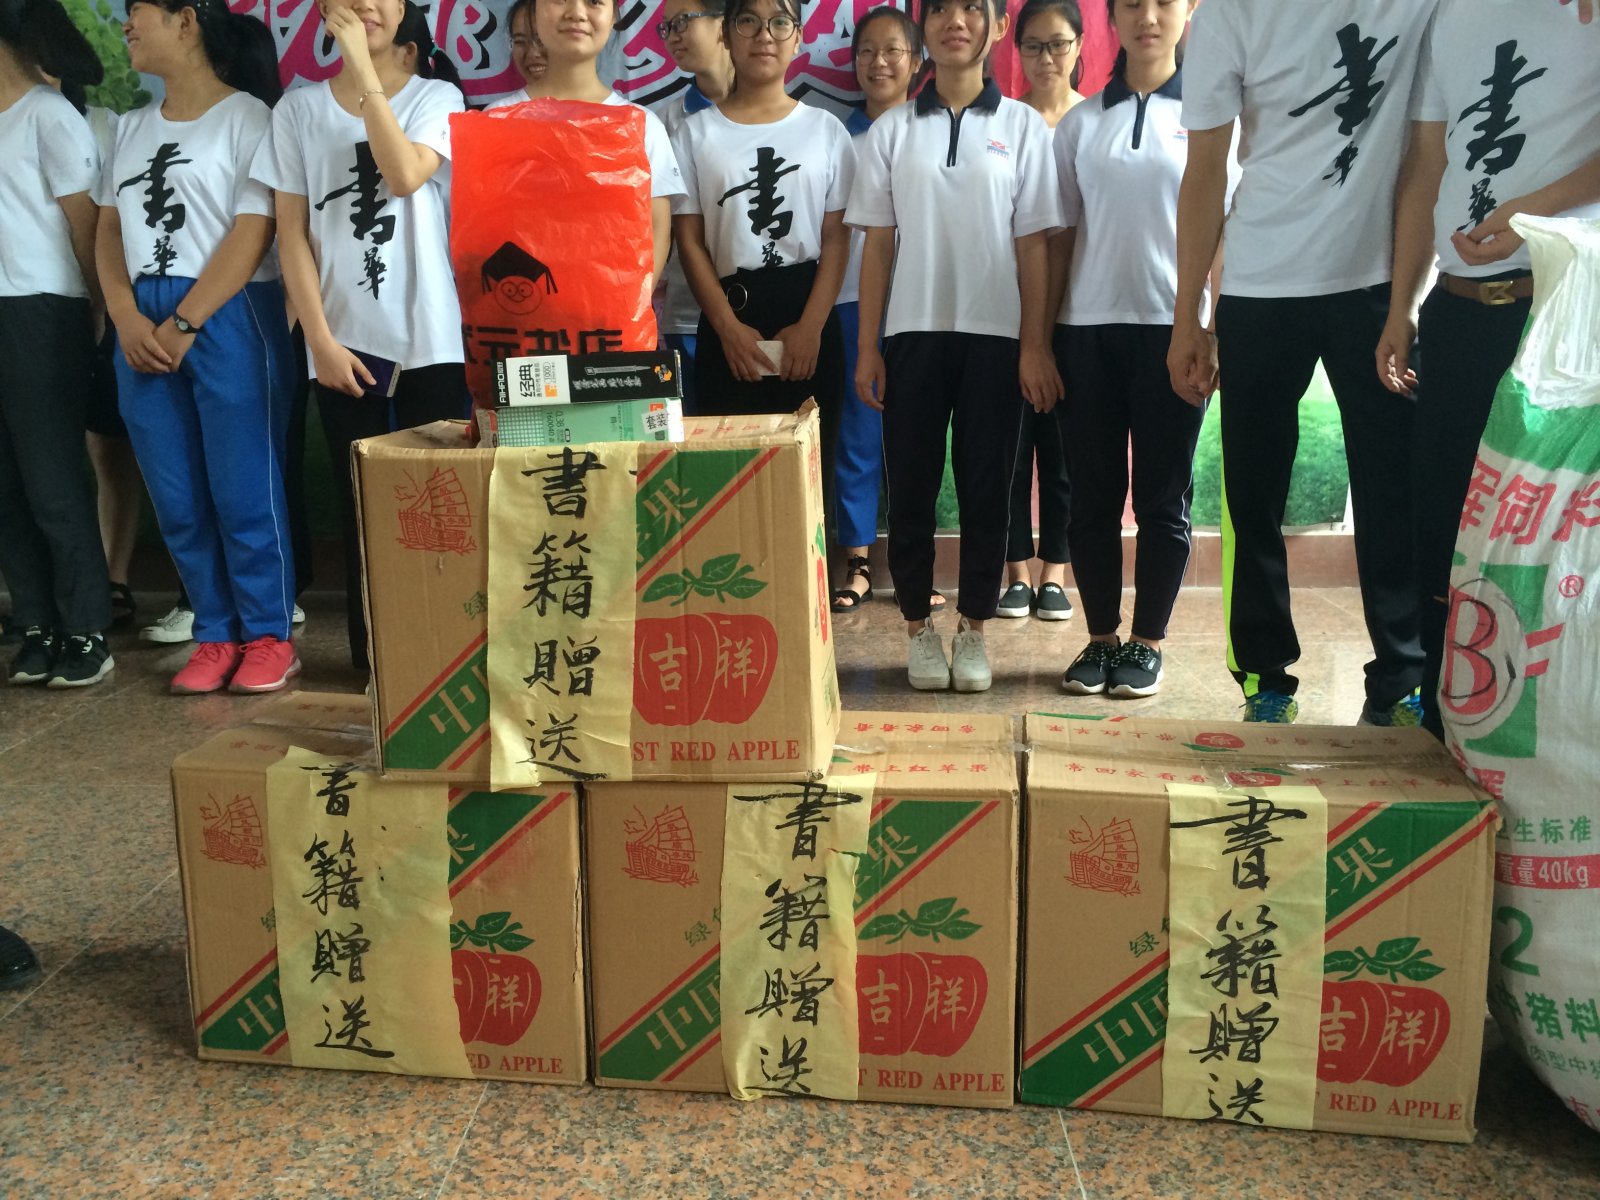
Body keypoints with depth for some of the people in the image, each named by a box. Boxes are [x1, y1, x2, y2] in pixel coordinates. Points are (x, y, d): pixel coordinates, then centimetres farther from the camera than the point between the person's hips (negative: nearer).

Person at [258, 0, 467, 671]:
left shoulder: (437, 96, 4)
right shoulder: (299, 110, 9)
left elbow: (405, 174, -17)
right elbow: (292, 233, 4)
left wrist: (365, 72, -17)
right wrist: (321, 339, -5)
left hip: (432, 340, -1)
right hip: (344, 342, 2)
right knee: (362, 508, 6)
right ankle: (372, 659, 16)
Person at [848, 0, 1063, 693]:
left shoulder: (1023, 127, 4)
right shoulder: (891, 131, 7)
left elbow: (1032, 245, 2)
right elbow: (877, 244, 6)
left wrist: (1035, 345, -3)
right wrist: (866, 346, 0)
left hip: (994, 333, -1)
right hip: (913, 332, 1)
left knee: (985, 486, 3)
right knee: (911, 485, 3)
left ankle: (973, 629, 15)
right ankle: (918, 628, 15)